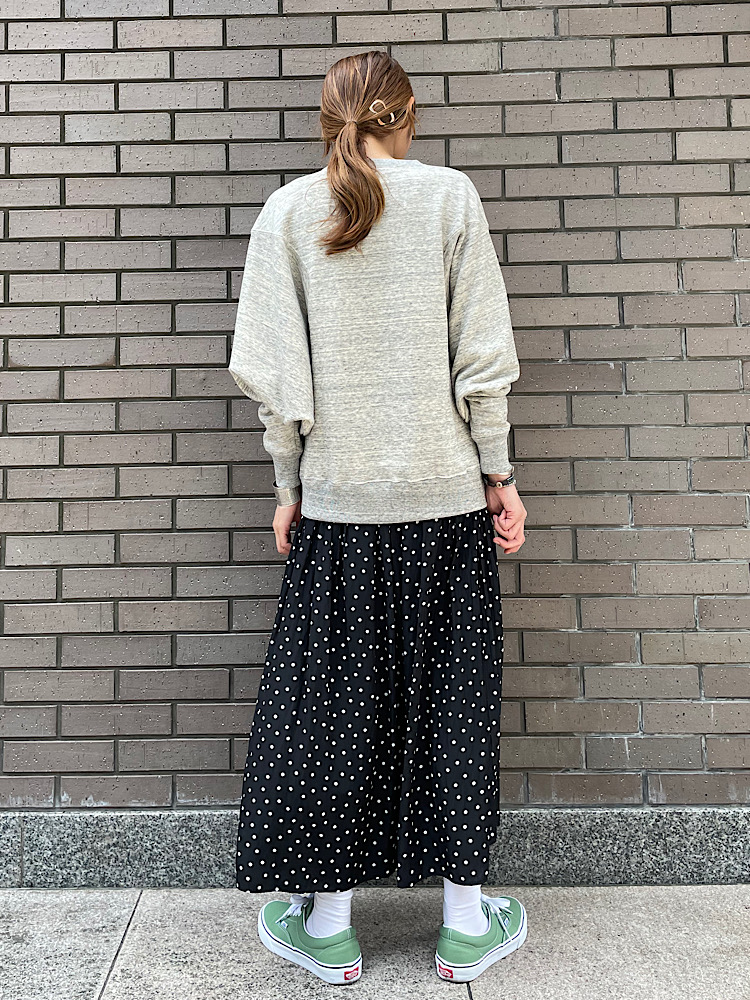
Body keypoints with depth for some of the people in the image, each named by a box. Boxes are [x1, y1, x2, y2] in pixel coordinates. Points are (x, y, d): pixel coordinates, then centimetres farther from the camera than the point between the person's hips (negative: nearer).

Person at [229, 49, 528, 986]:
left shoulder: (287, 209, 4)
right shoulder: (451, 194, 2)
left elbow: (271, 371, -1)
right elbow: (483, 356, -3)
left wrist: (289, 484, 7)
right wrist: (498, 472, 4)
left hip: (337, 498, 1)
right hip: (446, 492, 0)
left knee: (328, 700, 10)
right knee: (453, 697, 10)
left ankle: (328, 921, 24)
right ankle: (464, 920, 24)